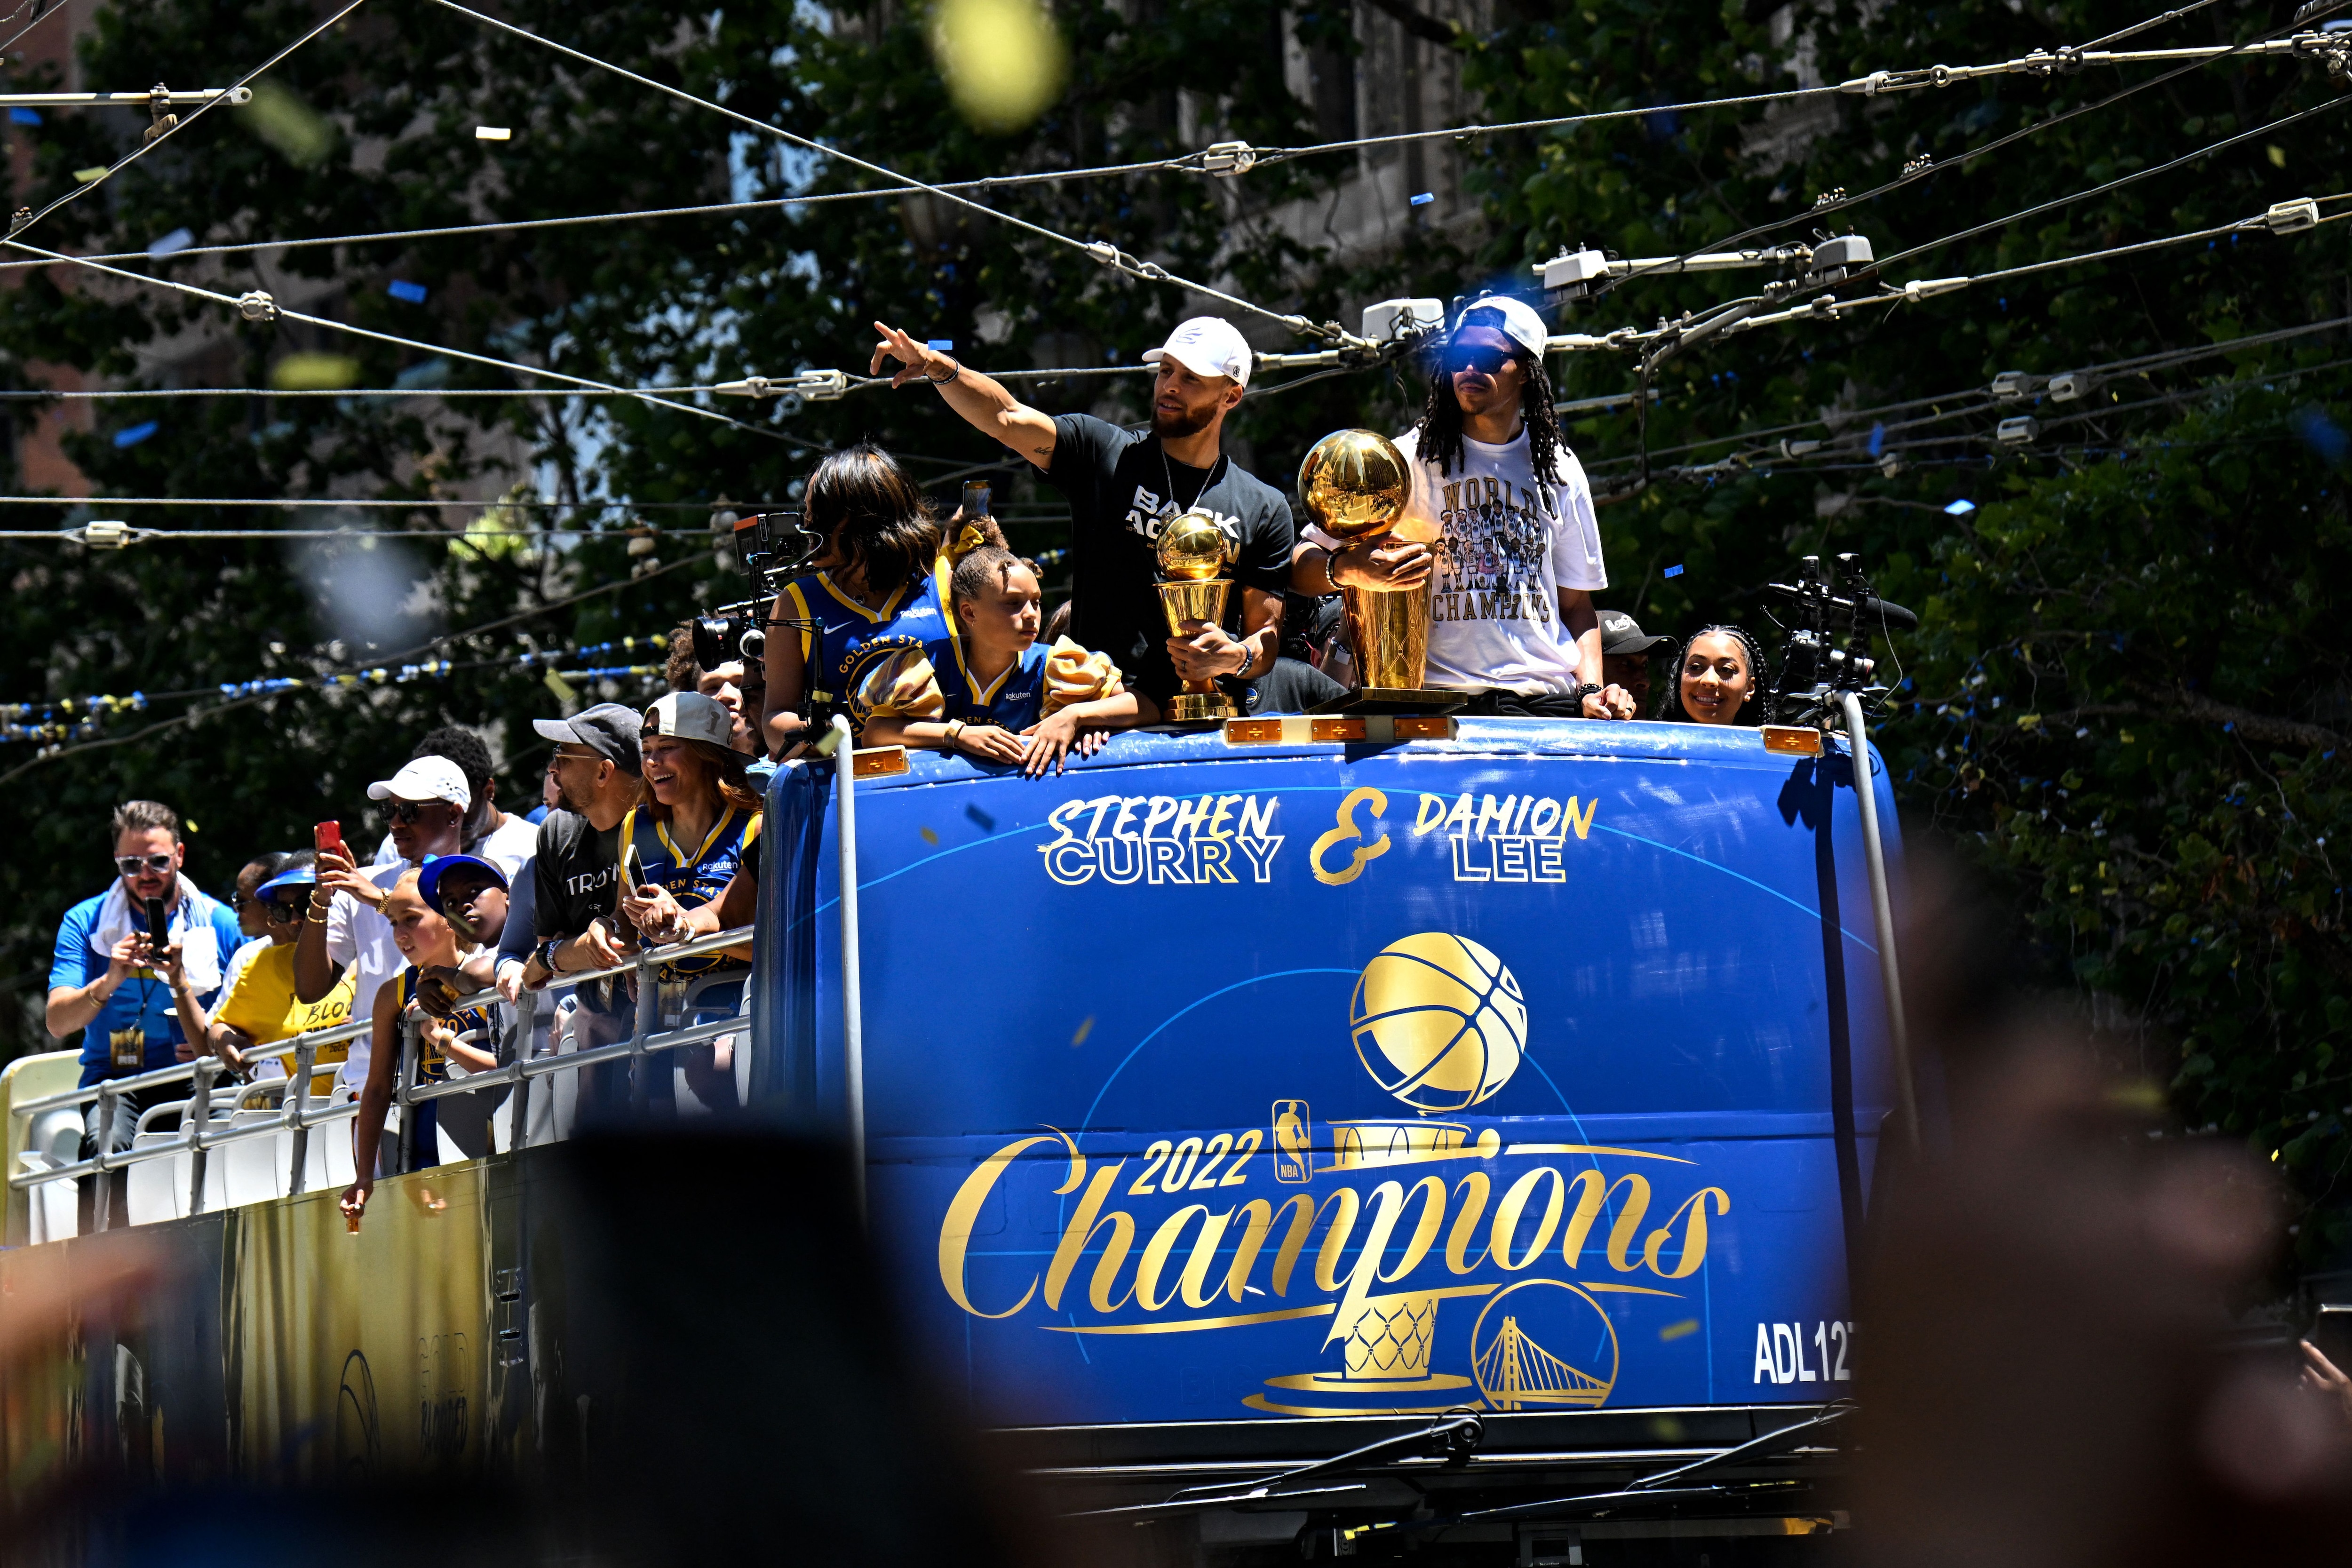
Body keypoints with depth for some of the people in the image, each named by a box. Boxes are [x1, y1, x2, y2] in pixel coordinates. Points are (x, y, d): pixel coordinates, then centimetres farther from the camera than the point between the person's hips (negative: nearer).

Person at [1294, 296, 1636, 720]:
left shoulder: (1558, 469, 17)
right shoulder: (1409, 460, 6)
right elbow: (1301, 566, 2)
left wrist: (1592, 691, 5)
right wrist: (1345, 570, -22)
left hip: (1551, 699, 3)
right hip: (1444, 697, -3)